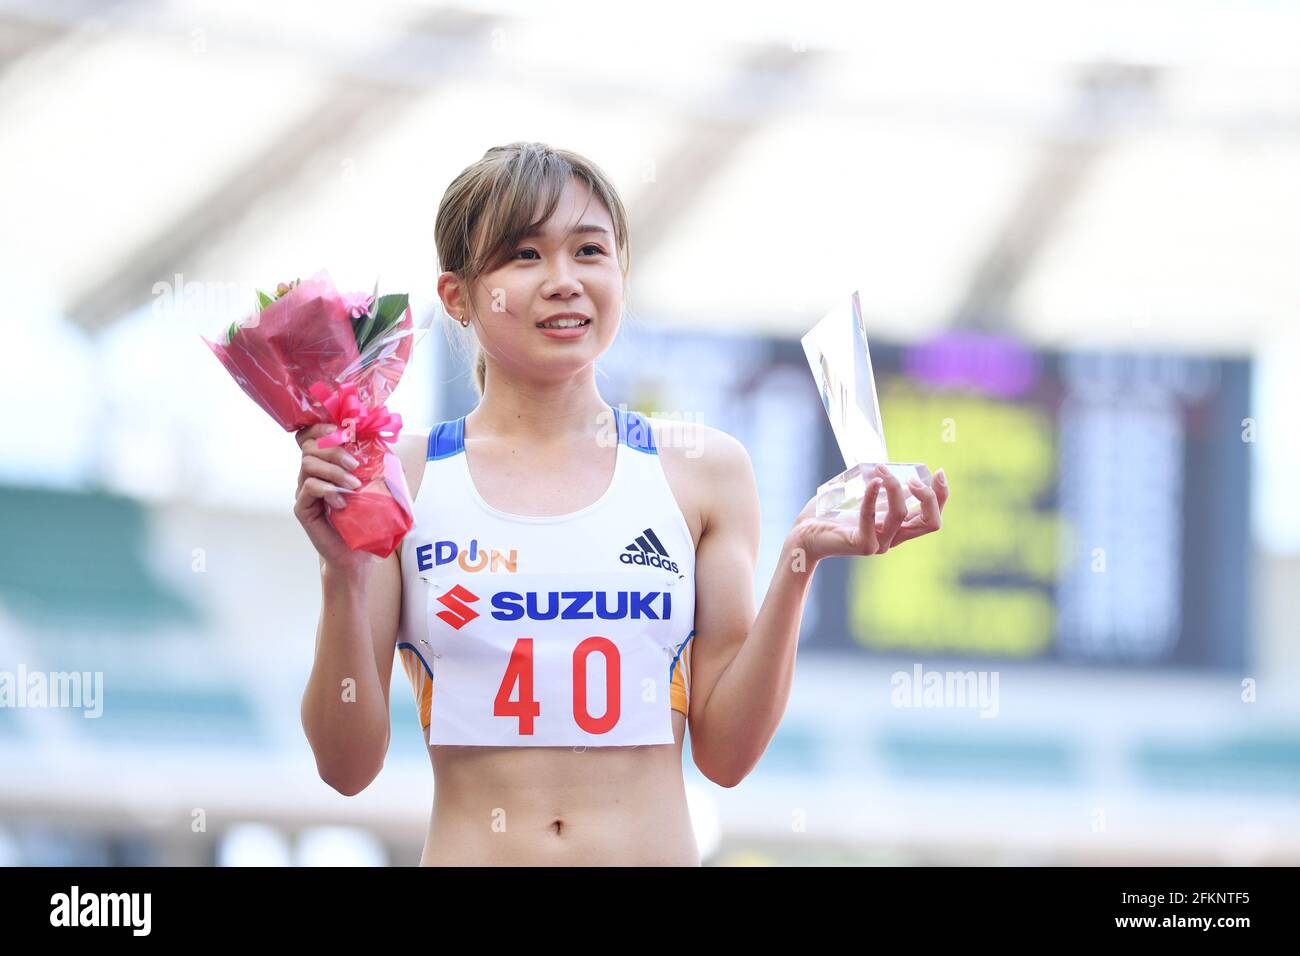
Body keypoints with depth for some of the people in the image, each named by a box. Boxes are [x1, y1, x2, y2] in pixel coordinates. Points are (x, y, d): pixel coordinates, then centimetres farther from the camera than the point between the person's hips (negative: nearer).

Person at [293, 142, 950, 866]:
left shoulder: (705, 470, 2)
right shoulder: (398, 476, -1)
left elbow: (725, 752, 0)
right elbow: (348, 766, -3)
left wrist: (797, 566, -8)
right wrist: (344, 578, -14)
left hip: (659, 851, 1)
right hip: (470, 857, -1)